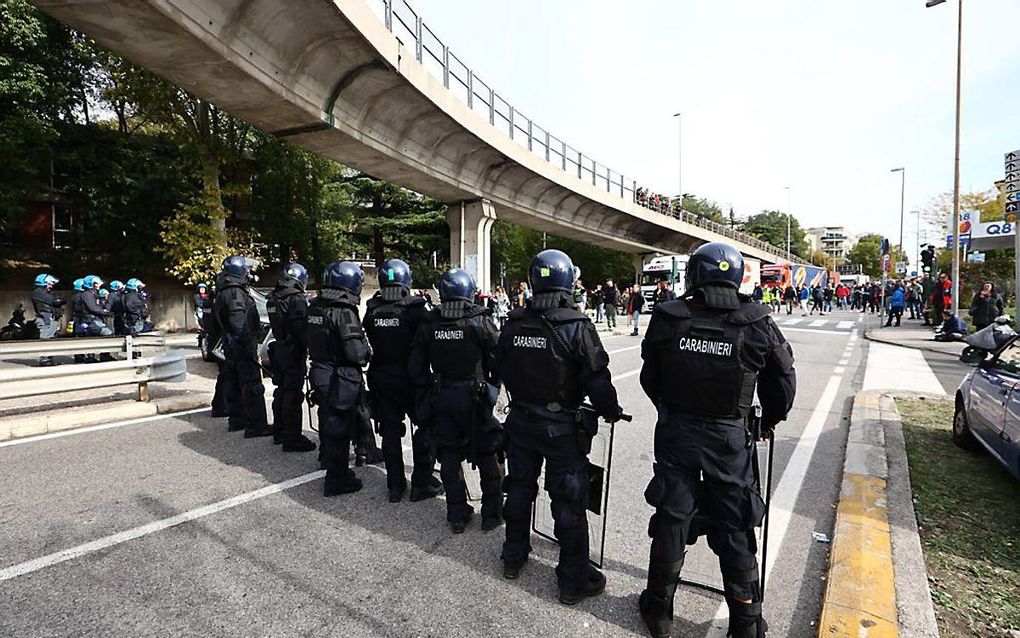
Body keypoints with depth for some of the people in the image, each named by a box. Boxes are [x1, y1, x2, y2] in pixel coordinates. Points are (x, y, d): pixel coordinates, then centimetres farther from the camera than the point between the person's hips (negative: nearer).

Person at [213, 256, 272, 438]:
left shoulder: (223, 292, 16)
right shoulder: (236, 293, -17)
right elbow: (240, 324, -25)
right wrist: (251, 347, -24)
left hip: (230, 346, 11)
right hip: (242, 347, -10)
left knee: (234, 385, 17)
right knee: (252, 387, -7)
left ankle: (235, 421, 28)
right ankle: (256, 426, -5)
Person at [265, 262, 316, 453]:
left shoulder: (273, 299, 8)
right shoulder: (297, 300, -18)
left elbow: (276, 326, 14)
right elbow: (302, 329, -20)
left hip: (278, 350, 9)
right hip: (294, 352, -8)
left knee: (281, 391, 18)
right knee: (293, 394, -3)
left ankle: (279, 432, 31)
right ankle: (292, 439, 4)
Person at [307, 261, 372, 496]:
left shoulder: (314, 308, 4)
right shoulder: (344, 313, -21)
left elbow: (311, 342, 13)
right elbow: (356, 353, -24)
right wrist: (368, 350, -5)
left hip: (319, 373, 8)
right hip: (341, 380, -8)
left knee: (327, 424, 23)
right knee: (340, 430, 4)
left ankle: (333, 467, 44)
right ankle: (336, 481, 16)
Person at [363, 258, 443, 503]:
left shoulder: (372, 311, -1)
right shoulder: (416, 309, -15)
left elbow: (372, 343, 8)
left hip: (381, 378, 4)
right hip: (410, 378, -4)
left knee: (390, 431, 13)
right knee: (425, 427, 12)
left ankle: (395, 486, 22)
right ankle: (422, 483, 15)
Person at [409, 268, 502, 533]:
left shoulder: (428, 326, -3)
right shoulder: (480, 322, -13)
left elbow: (416, 367, 1)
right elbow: (497, 360, -7)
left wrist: (429, 392, 14)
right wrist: (493, 387, 10)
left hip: (441, 399, 3)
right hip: (475, 398, -3)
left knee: (449, 457, 14)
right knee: (487, 457, 12)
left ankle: (457, 516, 24)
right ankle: (491, 514, 23)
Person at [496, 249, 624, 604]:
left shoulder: (514, 324, -3)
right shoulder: (577, 326, -19)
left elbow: (501, 369, 8)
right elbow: (597, 379, -17)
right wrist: (611, 412, 1)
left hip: (520, 420, 5)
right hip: (561, 426, -5)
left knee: (519, 488, 21)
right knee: (569, 501, 8)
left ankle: (513, 558, 39)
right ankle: (574, 581, 21)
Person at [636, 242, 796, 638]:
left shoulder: (667, 319, -9)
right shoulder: (758, 325, -9)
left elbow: (650, 378, 1)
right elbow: (783, 384, 2)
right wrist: (767, 422, 21)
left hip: (674, 432, 1)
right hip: (729, 437, 0)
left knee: (670, 519, 15)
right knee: (735, 529, 14)